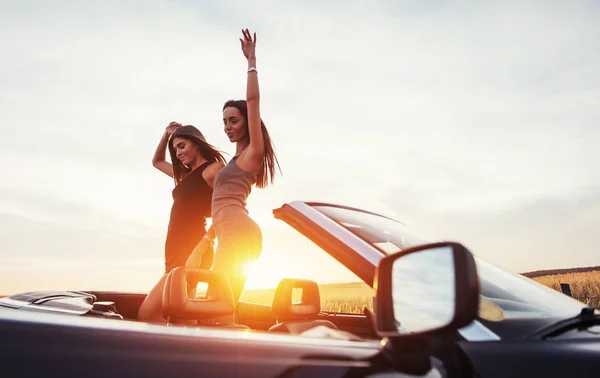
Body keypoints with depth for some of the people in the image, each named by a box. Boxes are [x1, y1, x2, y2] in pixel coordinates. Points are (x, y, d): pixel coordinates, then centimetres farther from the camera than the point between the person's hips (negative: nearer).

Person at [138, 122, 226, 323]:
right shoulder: (185, 174, 24)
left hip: (191, 250, -9)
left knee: (147, 314, -15)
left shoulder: (214, 168, -1)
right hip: (178, 251, 9)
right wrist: (166, 134, 26)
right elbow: (157, 161, 40)